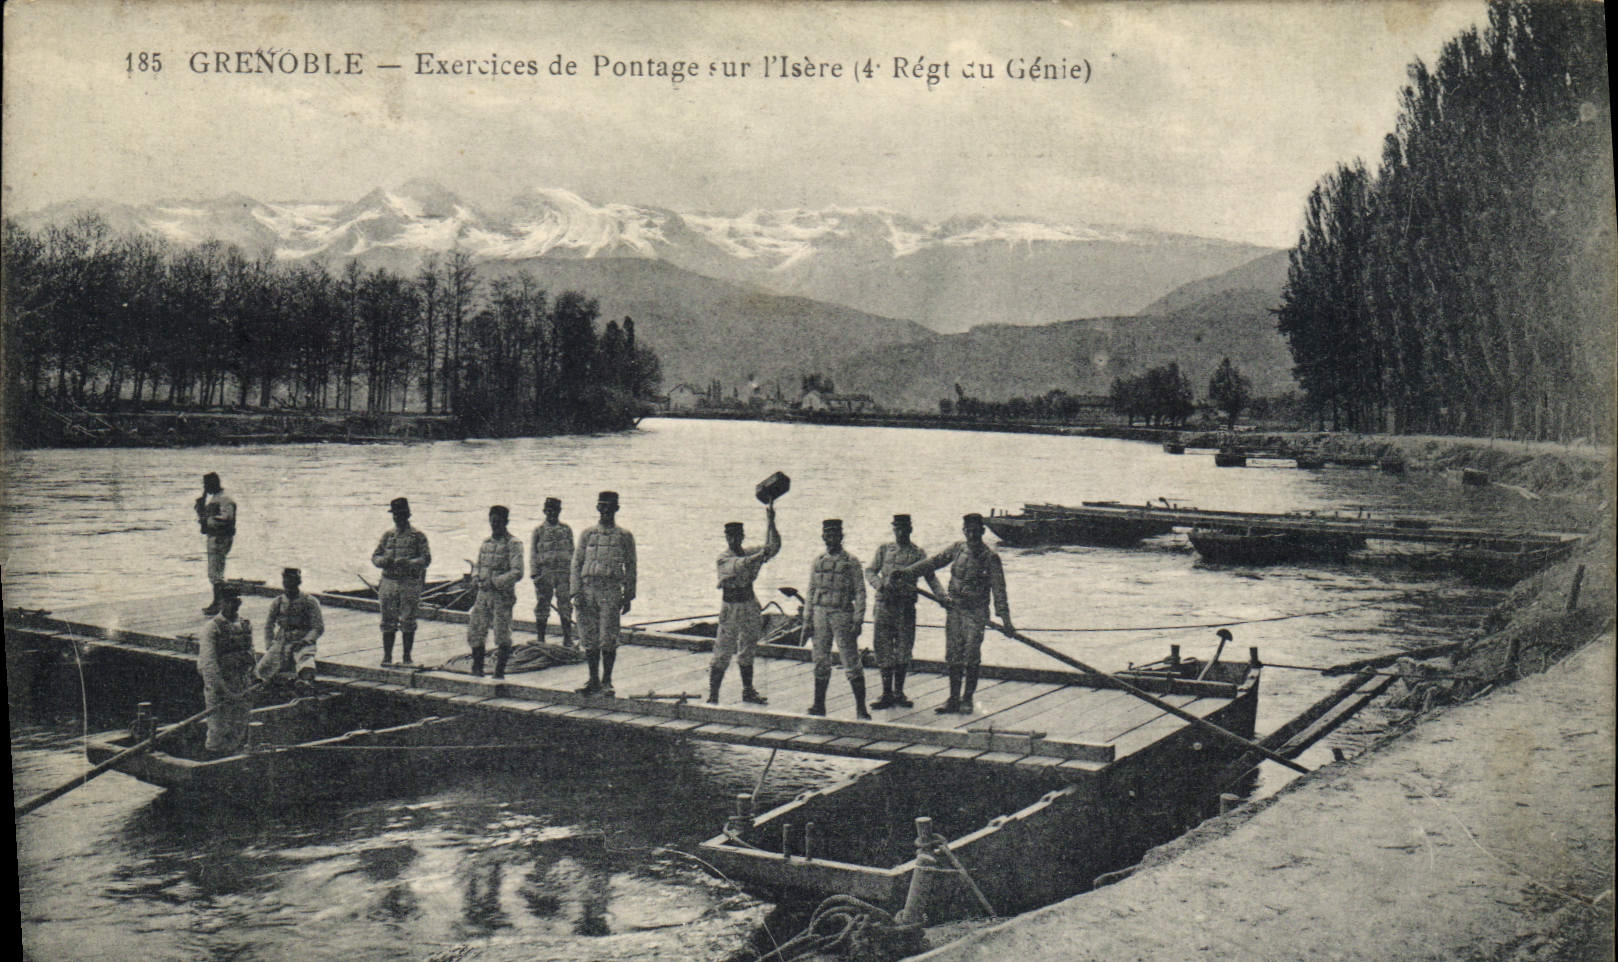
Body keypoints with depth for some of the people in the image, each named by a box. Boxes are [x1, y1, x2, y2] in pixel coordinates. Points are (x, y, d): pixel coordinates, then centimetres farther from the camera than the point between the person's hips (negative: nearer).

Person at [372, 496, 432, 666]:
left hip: (410, 584, -3)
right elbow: (375, 556, 14)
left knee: (408, 622, 0)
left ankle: (407, 657, 9)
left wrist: (408, 563, -21)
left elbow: (426, 558, -5)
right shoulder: (387, 535, 12)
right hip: (389, 581, 3)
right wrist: (383, 561, -9)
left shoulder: (418, 536, 1)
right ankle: (387, 656, 11)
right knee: (388, 622, 3)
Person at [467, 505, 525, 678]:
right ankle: (477, 669, 20)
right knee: (474, 632, 7)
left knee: (502, 637, -4)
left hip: (502, 596, -6)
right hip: (483, 594, 6)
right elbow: (478, 565, 22)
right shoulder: (486, 542, 13)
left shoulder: (513, 544, -7)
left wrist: (494, 582, -22)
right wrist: (476, 577, -1)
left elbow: (517, 573, -16)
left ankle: (499, 673, 5)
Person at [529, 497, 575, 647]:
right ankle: (540, 640, 11)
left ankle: (568, 641, 4)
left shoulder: (566, 530, 11)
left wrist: (572, 574, 4)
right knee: (542, 608, 2)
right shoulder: (538, 530, 7)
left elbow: (572, 552, 12)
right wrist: (534, 573, -4)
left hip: (563, 573, 1)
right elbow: (532, 553, 5)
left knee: (565, 607, -1)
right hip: (544, 572, -1)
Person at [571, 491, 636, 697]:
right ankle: (593, 680, 15)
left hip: (611, 589, -2)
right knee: (590, 639, 5)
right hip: (588, 588, 2)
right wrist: (576, 593, 0)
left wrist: (628, 596, 3)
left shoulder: (624, 536, 8)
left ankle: (607, 682, 3)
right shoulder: (587, 534, 12)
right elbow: (577, 563, 10)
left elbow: (630, 566, 9)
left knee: (608, 639, -7)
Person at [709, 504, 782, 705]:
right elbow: (740, 565, -29)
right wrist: (761, 555, -41)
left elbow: (774, 547, 1)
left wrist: (770, 523, -9)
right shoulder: (724, 558, -9)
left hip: (750, 606, 6)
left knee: (747, 651, 17)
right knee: (722, 654, -7)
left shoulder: (749, 553, 7)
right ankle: (712, 696, -4)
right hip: (730, 608, -6)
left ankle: (748, 691, 28)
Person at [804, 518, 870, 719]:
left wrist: (858, 620, -10)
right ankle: (819, 705, 17)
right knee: (821, 662, 9)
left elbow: (860, 592, -3)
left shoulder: (851, 562, 0)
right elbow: (811, 592, 16)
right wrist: (808, 619, 9)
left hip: (842, 615, -4)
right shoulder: (817, 562, 12)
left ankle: (861, 708, -2)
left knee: (851, 664, -5)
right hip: (820, 615, 4)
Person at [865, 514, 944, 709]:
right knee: (883, 650, 1)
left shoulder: (918, 553, 7)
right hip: (883, 604, 1)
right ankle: (887, 694, 8)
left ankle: (899, 693, 13)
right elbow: (870, 571, 7)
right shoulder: (884, 550, 11)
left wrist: (942, 596, -11)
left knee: (903, 650, 2)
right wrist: (880, 584, -13)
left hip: (906, 607, -1)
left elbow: (931, 577, 3)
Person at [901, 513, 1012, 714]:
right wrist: (906, 571, 0)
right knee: (953, 657, 6)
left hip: (976, 613, -4)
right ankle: (953, 699, 14)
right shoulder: (957, 549, 7)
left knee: (971, 658, -3)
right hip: (954, 609, 4)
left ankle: (967, 700, 8)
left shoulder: (991, 557, -5)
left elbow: (998, 588, -8)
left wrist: (1005, 618, -14)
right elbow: (933, 562, 8)